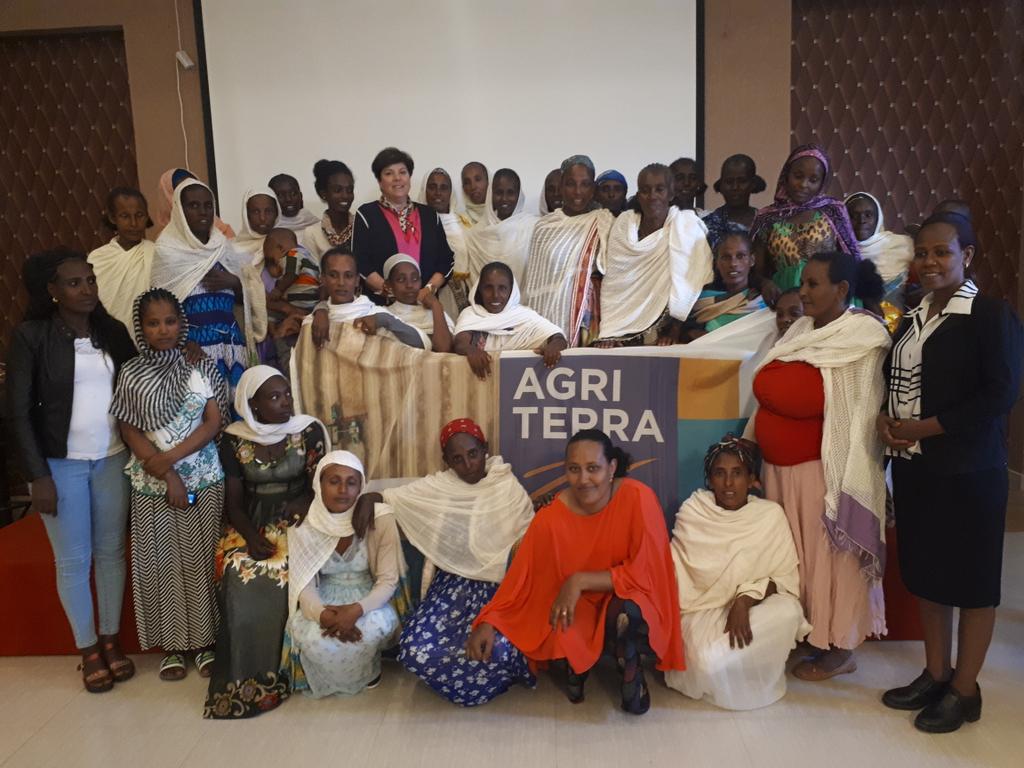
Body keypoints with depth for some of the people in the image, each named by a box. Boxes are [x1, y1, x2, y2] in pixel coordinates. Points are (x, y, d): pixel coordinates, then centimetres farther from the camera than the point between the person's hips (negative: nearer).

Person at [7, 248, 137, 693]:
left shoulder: (112, 330, 3)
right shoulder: (29, 336, -8)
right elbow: (18, 411, -8)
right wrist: (37, 476, -11)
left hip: (112, 458, 3)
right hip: (60, 464, -3)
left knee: (111, 552, 12)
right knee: (73, 560, 7)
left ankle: (112, 640, 28)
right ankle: (88, 649, 24)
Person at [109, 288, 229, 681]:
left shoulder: (202, 367, 0)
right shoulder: (131, 373, 1)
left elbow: (214, 422, -4)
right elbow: (129, 430, -3)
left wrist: (171, 457, -15)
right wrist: (166, 474, -12)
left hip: (203, 478, 0)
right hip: (153, 484, 1)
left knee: (201, 558, 5)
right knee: (162, 561, 6)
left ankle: (206, 640, 19)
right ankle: (173, 643, 20)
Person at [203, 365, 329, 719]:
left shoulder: (309, 431, -3)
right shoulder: (233, 439, 0)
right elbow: (233, 501, 0)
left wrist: (304, 504, -22)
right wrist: (252, 536, -18)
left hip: (296, 520, -1)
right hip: (250, 524, 1)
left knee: (282, 573, -29)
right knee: (238, 575, -27)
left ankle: (276, 670, -11)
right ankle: (244, 675, -13)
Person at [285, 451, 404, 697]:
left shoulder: (380, 520, -18)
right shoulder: (303, 526, -14)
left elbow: (388, 580, -16)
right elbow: (304, 586, -13)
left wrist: (357, 609, -35)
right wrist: (324, 615, -34)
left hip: (367, 598, -1)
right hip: (324, 601, 1)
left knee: (375, 628, -34)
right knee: (313, 638, -31)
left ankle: (365, 671, 5)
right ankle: (331, 676, 7)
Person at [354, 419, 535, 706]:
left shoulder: (509, 489, -4)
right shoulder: (435, 487, 2)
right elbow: (378, 497, 4)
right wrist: (366, 503, -19)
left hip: (496, 586, -3)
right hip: (450, 584, 3)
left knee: (497, 651, -30)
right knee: (417, 651, -21)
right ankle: (472, 681, 8)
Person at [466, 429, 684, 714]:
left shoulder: (638, 498, -22)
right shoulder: (551, 518, -16)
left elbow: (645, 573, -21)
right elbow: (520, 577, -10)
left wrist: (580, 581, -27)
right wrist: (488, 623, -23)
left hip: (629, 601, -2)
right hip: (578, 607, 2)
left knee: (625, 613, -36)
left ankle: (631, 667, 0)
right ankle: (578, 664, 10)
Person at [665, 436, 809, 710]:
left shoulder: (771, 515, -7)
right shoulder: (692, 511, -8)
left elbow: (785, 577, -7)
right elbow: (676, 570, -3)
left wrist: (745, 600, -24)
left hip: (756, 606, 1)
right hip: (702, 610, -1)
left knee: (789, 611, -31)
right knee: (713, 662, -30)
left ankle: (756, 678, -1)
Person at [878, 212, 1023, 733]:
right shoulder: (912, 317, 11)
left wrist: (925, 428, -17)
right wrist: (885, 419, -4)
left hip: (967, 470, -7)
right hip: (912, 466, 7)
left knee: (971, 579, 6)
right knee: (924, 572, 14)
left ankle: (964, 690, 20)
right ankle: (936, 675, 30)